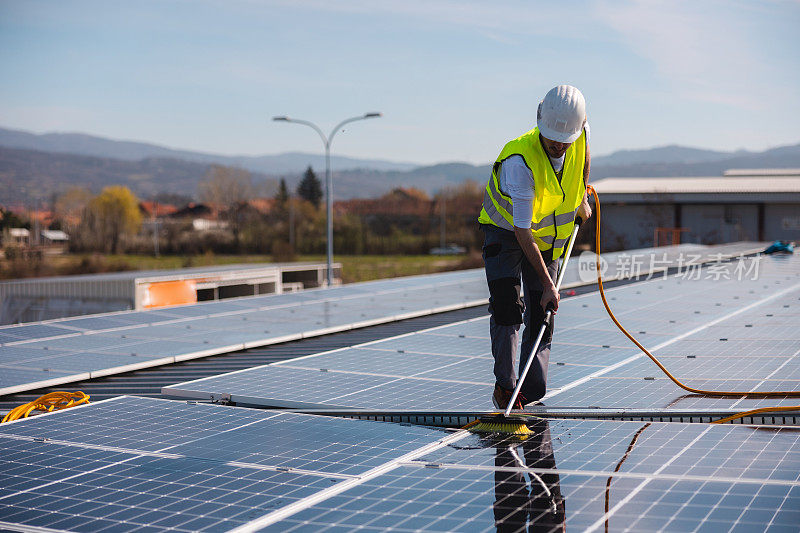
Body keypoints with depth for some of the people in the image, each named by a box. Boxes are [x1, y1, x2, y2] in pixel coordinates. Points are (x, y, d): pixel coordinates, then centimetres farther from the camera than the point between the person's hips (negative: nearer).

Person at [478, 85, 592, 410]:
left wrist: (582, 198, 15)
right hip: (506, 232, -5)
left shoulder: (580, 133, -20)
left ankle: (531, 394, 6)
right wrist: (547, 282, -30)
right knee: (506, 306, -18)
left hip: (549, 236, 5)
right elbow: (522, 231, -32)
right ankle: (504, 387, -4)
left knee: (541, 315, 0)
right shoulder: (520, 161, -35)